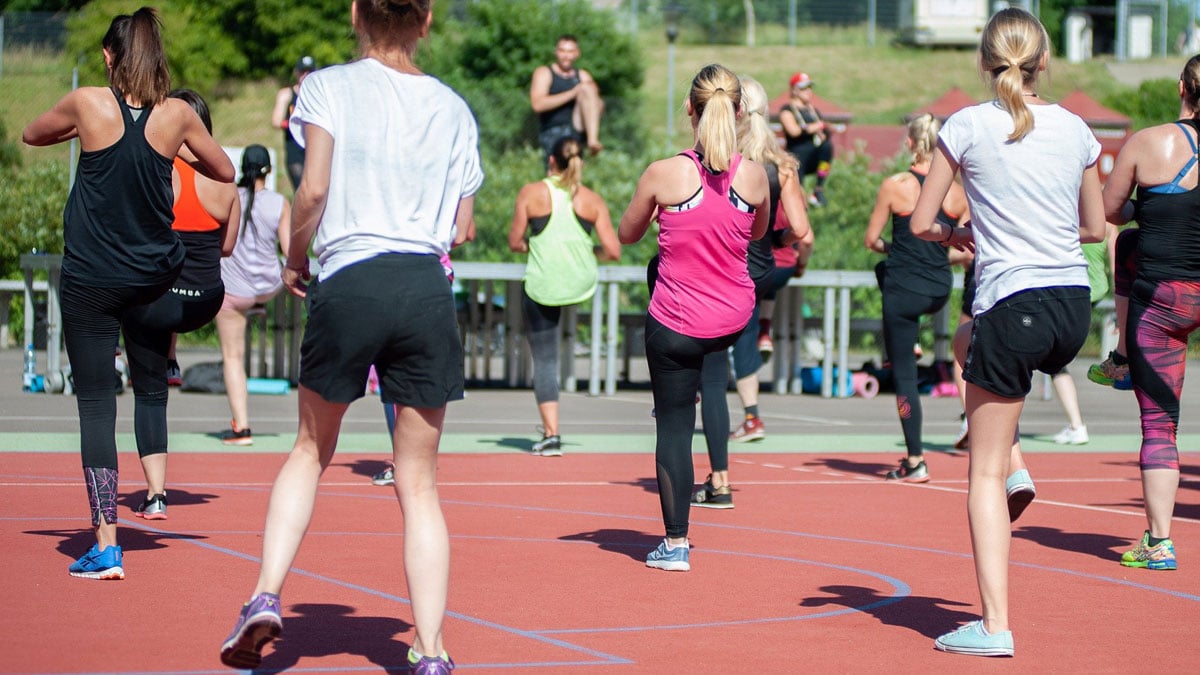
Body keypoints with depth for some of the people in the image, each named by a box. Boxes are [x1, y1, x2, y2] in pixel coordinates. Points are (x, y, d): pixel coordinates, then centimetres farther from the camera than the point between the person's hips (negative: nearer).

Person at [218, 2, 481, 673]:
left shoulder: (329, 87, 2)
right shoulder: (454, 107, 10)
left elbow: (313, 192, -9)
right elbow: (463, 228, 12)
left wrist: (295, 261, 8)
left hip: (348, 285, -1)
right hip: (429, 291, 1)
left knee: (311, 452, 20)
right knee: (419, 482, 7)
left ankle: (266, 596, 5)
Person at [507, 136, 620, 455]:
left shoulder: (531, 194, -5)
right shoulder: (593, 200, -2)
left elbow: (515, 243, 0)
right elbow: (613, 251, -3)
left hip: (541, 287, -3)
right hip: (582, 285, 3)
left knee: (544, 360, 5)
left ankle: (551, 435, -2)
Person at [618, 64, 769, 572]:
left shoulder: (663, 174, -17)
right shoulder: (755, 176, -10)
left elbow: (627, 235, 0)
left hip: (677, 325, -4)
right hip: (734, 320, 4)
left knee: (673, 426, 9)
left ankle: (676, 544, 13)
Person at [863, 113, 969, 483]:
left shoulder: (894, 186, -12)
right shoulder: (958, 192, -2)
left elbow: (870, 240, -4)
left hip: (904, 291, -5)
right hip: (940, 291, 5)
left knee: (904, 373, 4)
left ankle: (915, 461, 4)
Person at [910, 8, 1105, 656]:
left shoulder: (968, 126, -6)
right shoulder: (1075, 129, 6)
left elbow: (921, 222, -3)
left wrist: (956, 234, 17)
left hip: (1014, 307, -5)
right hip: (1074, 308, 5)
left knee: (983, 474, 4)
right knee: (968, 338, 37)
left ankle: (995, 625, -1)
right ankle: (1015, 467, 22)